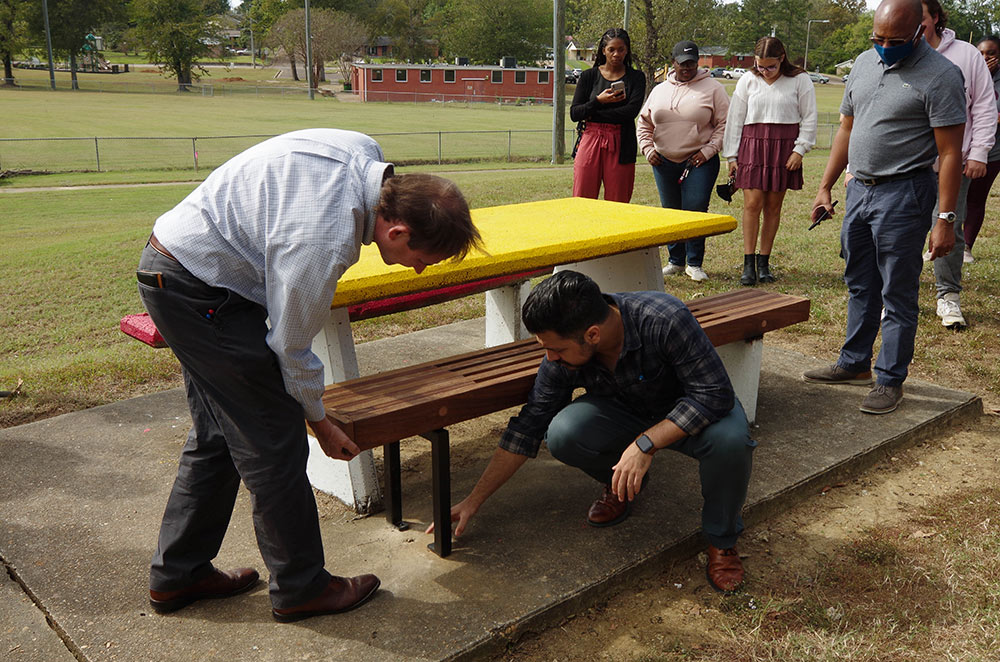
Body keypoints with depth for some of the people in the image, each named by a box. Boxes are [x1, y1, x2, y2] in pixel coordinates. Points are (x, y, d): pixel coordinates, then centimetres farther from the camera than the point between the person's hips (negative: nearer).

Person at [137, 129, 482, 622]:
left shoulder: (367, 154, -7)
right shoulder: (324, 241, -32)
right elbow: (290, 344, -18)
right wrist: (319, 421, -2)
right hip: (198, 291, -10)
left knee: (218, 433, 17)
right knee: (272, 442, -3)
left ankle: (175, 575, 31)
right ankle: (299, 588, 14)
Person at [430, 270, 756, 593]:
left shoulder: (664, 320, -36)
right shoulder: (561, 357, -22)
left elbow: (715, 394, -32)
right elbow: (528, 427, -13)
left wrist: (646, 444, -40)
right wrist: (474, 500, -11)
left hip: (690, 410, -2)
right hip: (624, 413, 3)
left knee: (729, 438, -37)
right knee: (562, 435, -28)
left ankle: (721, 539, -6)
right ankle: (619, 483, 7)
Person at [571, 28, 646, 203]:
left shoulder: (636, 77, 10)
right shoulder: (589, 76, 11)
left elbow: (631, 111, -6)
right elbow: (574, 113, 4)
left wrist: (594, 115, -6)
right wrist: (598, 101, -11)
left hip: (620, 145, 0)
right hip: (589, 142, 1)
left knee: (617, 205, -2)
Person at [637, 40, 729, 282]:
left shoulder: (712, 88, 1)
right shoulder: (659, 90, 13)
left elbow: (724, 124, -2)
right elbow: (643, 123, 20)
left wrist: (707, 151, -11)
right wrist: (648, 149, 6)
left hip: (699, 162, -4)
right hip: (664, 162, 4)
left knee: (695, 210, -10)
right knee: (670, 212, 9)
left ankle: (694, 264, 2)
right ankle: (675, 261, 22)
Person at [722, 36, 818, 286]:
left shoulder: (799, 80, 4)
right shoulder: (748, 80, 8)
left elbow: (809, 118, 6)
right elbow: (735, 118, 10)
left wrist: (800, 150, -3)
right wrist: (732, 155, 7)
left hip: (784, 148, 0)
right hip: (752, 146, 1)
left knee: (773, 207, 3)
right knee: (752, 204, -8)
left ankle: (764, 263, 11)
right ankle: (748, 264, -5)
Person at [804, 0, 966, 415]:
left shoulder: (938, 75, -11)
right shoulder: (864, 63, 9)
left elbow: (950, 153, -13)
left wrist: (945, 219, -17)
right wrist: (825, 187, 13)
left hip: (903, 194, -7)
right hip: (859, 189, 7)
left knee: (898, 294, 0)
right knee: (859, 286, 15)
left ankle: (890, 380, 11)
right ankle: (854, 364, 28)